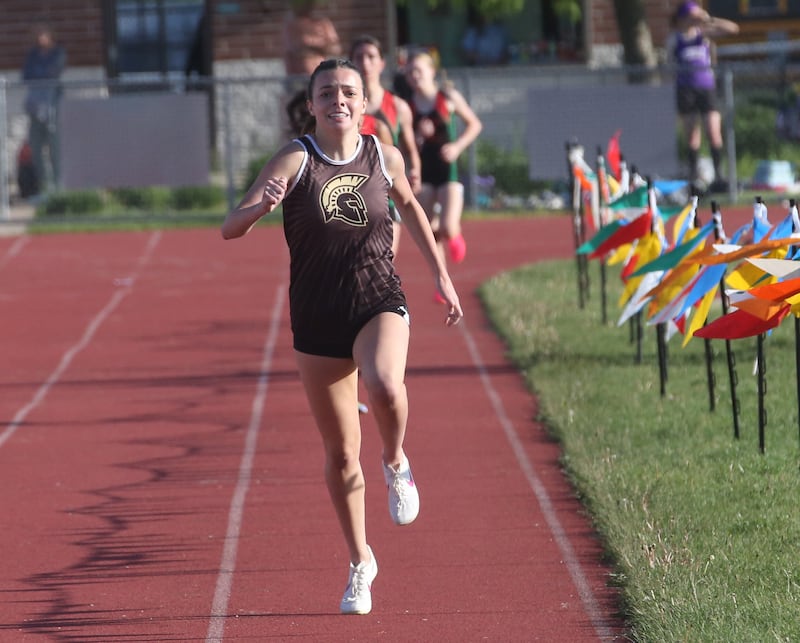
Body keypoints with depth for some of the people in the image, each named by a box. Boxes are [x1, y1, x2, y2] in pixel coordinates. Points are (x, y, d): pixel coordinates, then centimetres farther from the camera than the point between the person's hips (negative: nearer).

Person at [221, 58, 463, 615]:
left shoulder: (384, 158, -1)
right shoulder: (296, 160, -9)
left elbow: (409, 205, 22)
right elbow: (230, 229, -16)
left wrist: (441, 274, 22)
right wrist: (262, 206, -37)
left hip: (380, 302, 0)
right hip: (317, 319, 0)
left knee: (385, 386, -35)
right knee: (340, 455, 7)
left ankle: (396, 463, -2)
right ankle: (361, 563, 28)